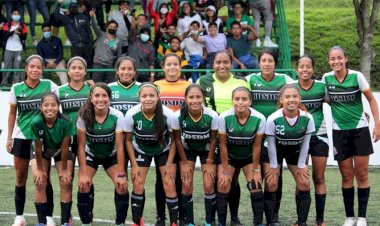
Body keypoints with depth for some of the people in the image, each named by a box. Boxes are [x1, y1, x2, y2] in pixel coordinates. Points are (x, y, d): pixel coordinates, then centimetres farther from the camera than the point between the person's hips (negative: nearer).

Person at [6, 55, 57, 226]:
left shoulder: (49, 85, -5)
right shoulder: (16, 88, 0)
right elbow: (12, 114, 7)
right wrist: (9, 137, 6)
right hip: (21, 137, 2)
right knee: (20, 177, 6)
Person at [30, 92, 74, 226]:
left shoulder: (66, 122, -36)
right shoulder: (36, 123, -35)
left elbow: (64, 147, -25)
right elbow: (38, 148, -23)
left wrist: (64, 169, -17)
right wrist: (40, 169, -14)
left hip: (61, 151, 0)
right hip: (42, 151, 0)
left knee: (66, 182, -9)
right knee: (40, 182, -9)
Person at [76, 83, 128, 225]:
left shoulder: (117, 116, -25)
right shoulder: (84, 116, -24)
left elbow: (120, 146, -20)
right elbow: (81, 146, -19)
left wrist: (121, 174, -21)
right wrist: (83, 174, -22)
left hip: (111, 155, 0)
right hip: (90, 155, 0)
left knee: (122, 186, -18)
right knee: (84, 185, -19)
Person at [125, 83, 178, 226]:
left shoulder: (168, 114, -30)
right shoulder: (131, 115, -29)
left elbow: (173, 139, -13)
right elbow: (128, 140, -11)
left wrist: (169, 163, -12)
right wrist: (134, 164, -11)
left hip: (164, 150, 0)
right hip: (141, 151, 1)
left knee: (169, 186, -6)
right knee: (138, 186, -4)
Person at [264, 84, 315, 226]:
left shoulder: (307, 118, -25)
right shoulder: (273, 119, -31)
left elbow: (305, 144, -11)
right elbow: (271, 144, -18)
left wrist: (301, 165, -6)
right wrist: (274, 166, -12)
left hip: (295, 152, 2)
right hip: (275, 152, -2)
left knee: (304, 184, -3)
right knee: (271, 184, -10)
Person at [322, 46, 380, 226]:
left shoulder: (357, 76, -10)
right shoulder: (326, 78, -3)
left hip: (359, 128, -2)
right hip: (339, 131, 2)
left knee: (361, 174, 0)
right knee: (346, 175, 4)